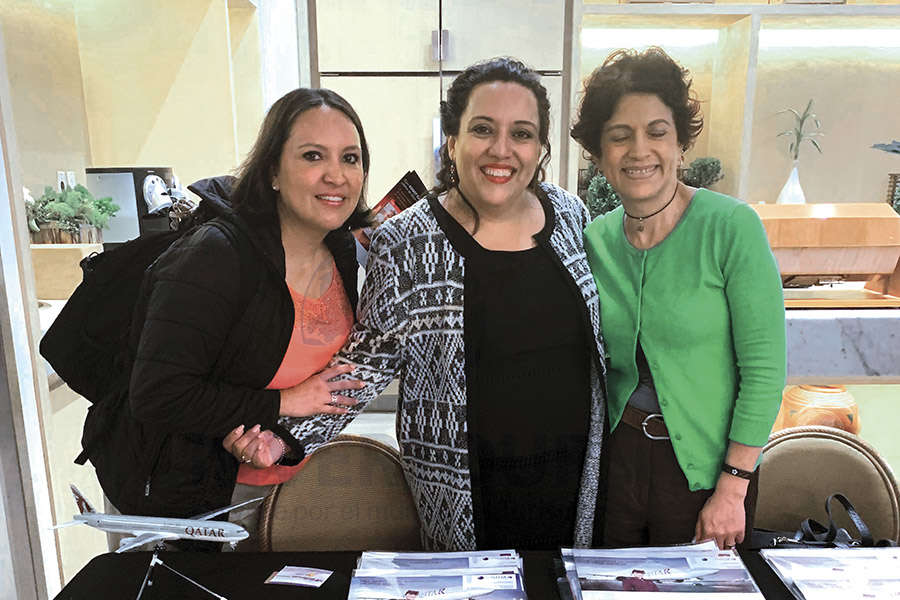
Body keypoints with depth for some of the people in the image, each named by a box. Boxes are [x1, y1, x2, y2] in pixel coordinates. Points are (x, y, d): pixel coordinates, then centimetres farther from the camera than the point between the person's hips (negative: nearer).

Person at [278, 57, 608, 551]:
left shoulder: (568, 214, -1)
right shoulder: (404, 245, -13)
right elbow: (368, 361, -6)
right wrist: (287, 435, -15)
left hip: (575, 468, 4)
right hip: (464, 486, -3)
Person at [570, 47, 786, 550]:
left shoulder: (731, 227, -16)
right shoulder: (594, 239, -3)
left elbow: (765, 368, -14)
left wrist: (732, 489, -13)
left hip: (705, 465, -3)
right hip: (617, 453, 4)